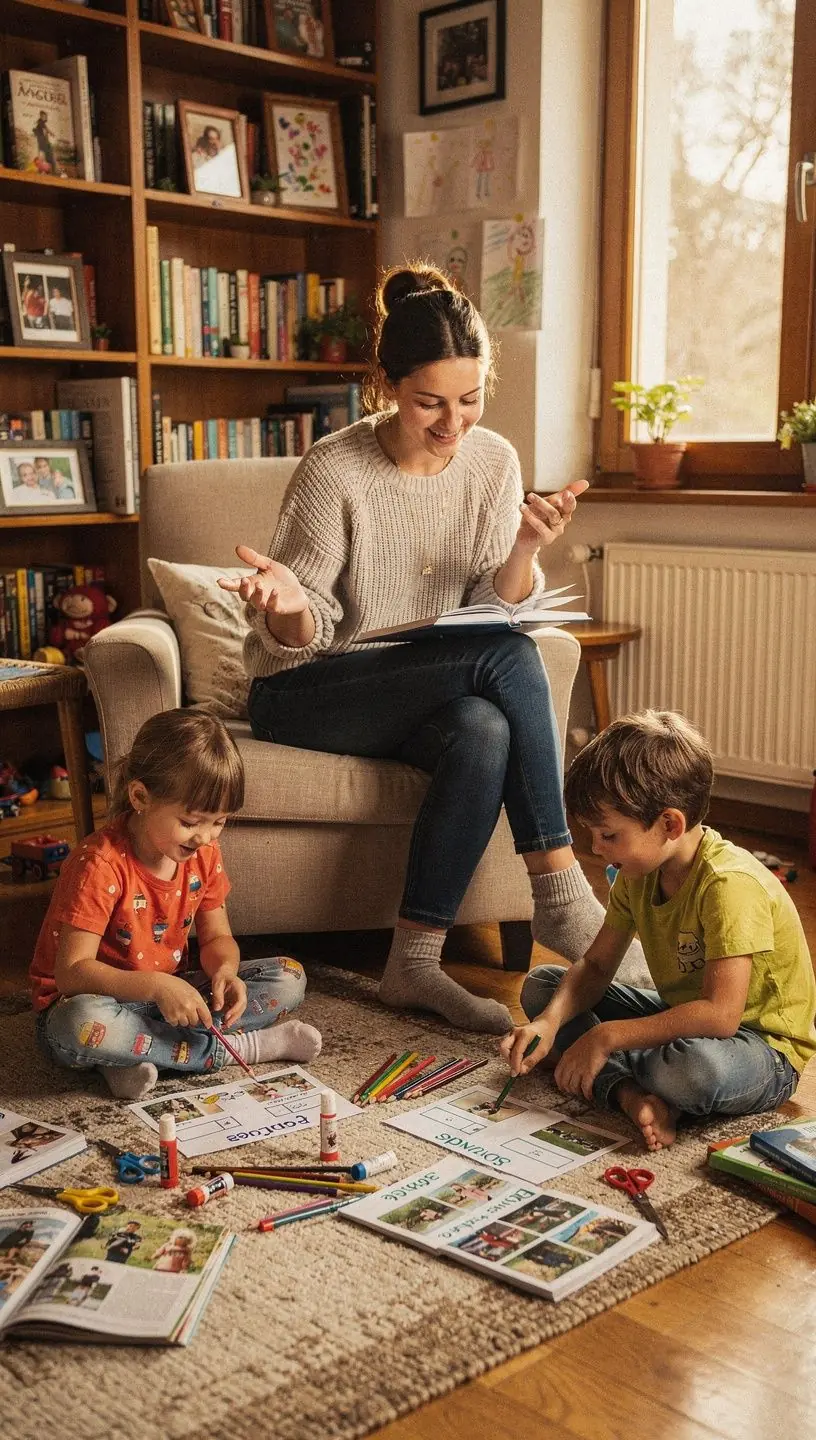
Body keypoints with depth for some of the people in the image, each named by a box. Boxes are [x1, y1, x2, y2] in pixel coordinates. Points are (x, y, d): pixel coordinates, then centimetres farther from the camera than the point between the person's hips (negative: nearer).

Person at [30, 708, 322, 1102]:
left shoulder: (204, 853, -3)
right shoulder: (100, 865, -24)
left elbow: (216, 936, 5)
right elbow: (72, 972, -27)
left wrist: (224, 971, -19)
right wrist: (156, 986, -39)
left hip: (169, 996, 6)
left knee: (288, 978, -6)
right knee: (81, 1026, -42)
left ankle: (137, 1053, -21)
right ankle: (248, 1046, -26)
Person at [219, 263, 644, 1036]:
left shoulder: (493, 460, -3)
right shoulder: (334, 471, -17)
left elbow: (493, 609, -2)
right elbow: (302, 635, -12)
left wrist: (525, 549, -22)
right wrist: (287, 605, -35)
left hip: (426, 694, 5)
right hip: (304, 696, -5)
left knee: (485, 729, -32)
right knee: (508, 656, -28)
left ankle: (415, 962, -22)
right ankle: (562, 896, -20)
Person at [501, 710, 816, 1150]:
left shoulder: (730, 884, -29)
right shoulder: (638, 873, -2)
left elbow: (719, 1014, -34)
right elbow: (595, 966, 2)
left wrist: (605, 1036, -31)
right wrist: (550, 1022, -18)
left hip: (766, 1050, -8)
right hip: (682, 1017, 9)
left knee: (700, 1068, -43)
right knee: (540, 985, 1)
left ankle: (614, 1070, -10)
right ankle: (629, 1091, -21)